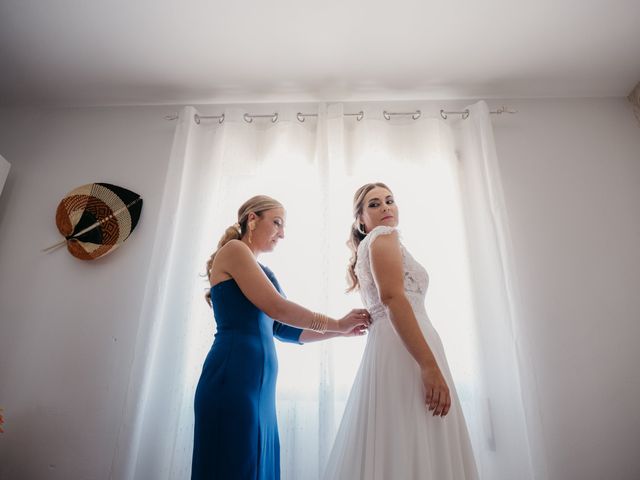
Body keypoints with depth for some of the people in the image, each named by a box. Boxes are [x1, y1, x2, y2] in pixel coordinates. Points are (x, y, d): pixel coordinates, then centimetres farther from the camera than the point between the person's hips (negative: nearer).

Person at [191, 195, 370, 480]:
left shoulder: (256, 268, 21)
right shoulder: (234, 249, -4)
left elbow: (282, 330, 18)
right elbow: (277, 307, -15)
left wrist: (340, 331, 14)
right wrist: (337, 323, -4)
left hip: (257, 384, 9)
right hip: (234, 379, -9)